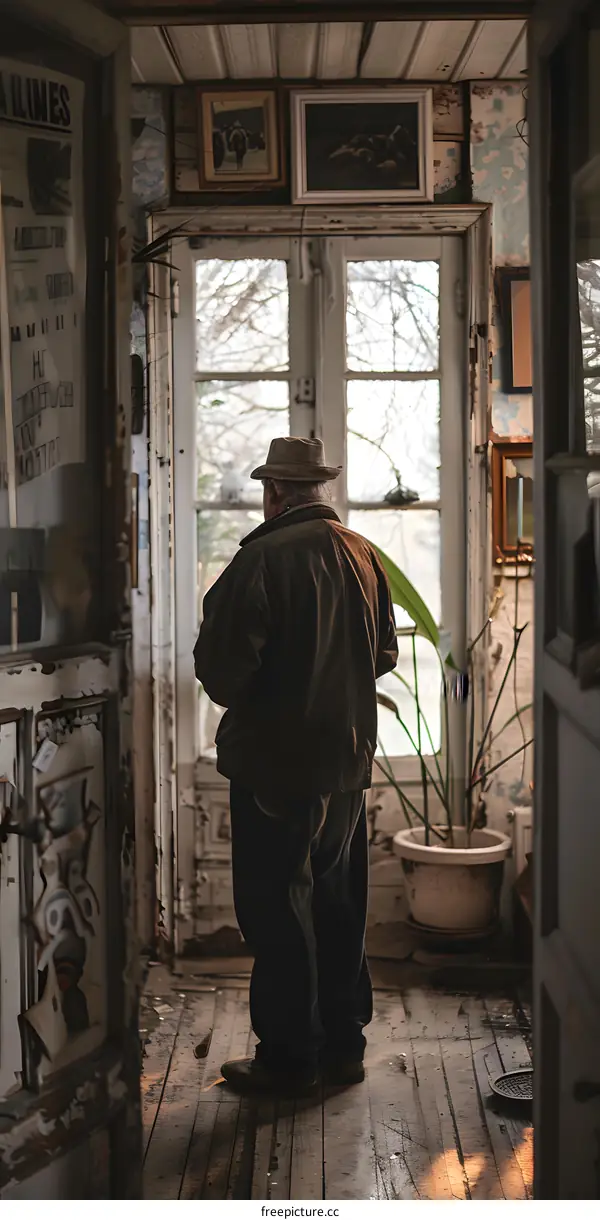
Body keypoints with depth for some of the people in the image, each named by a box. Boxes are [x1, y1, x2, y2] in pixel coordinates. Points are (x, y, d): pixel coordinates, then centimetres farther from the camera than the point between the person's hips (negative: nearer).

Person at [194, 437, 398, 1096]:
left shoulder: (263, 557, -18)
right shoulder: (363, 555, 4)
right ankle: (343, 1046, 24)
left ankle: (289, 1057, 11)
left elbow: (221, 665, -18)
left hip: (276, 763, -7)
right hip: (348, 759, 7)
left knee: (276, 908, 3)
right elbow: (384, 655, 14)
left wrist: (231, 694, 3)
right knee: (338, 904, 15)